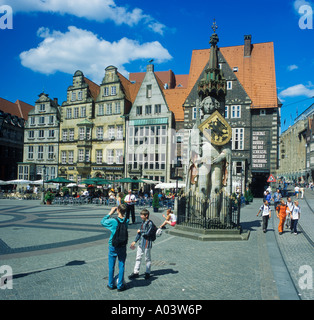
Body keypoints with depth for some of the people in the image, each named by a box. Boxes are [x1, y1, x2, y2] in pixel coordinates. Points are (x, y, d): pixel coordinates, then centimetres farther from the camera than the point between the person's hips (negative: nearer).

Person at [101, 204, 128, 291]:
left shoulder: (113, 221, -19)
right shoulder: (126, 221, -11)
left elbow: (103, 222, -3)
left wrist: (110, 213, 0)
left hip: (113, 246, -2)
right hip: (122, 247, 2)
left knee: (111, 266, 14)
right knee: (121, 266, 11)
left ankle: (111, 284, 26)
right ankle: (120, 285, 18)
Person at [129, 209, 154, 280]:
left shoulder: (150, 223, -14)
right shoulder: (143, 222, 9)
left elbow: (147, 233, -22)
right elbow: (139, 232, 15)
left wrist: (140, 231, -9)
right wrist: (135, 241, 15)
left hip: (147, 243, -7)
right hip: (141, 242, 8)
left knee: (147, 258, 7)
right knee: (138, 257, 11)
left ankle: (147, 273, 21)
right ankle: (136, 272, 20)